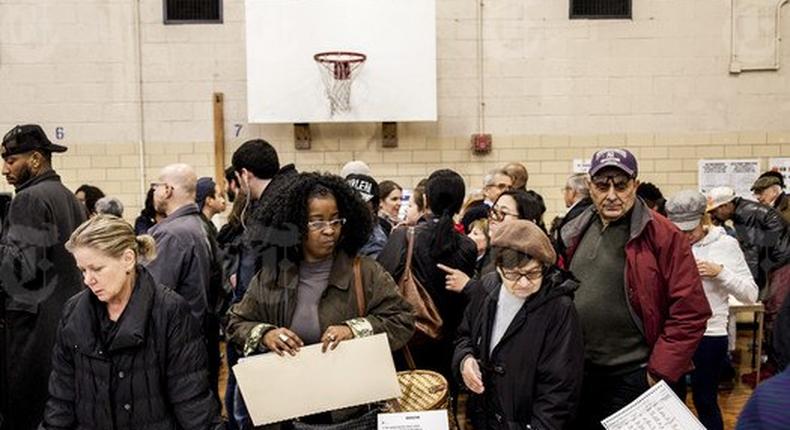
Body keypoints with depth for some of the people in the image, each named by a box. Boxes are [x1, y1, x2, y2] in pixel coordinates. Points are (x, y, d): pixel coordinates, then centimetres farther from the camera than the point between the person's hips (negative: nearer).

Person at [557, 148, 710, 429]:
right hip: (575, 372, 6)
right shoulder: (575, 234, 4)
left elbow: (690, 313, -15)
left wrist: (659, 373, -15)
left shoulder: (663, 236, -13)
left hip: (632, 377, -5)